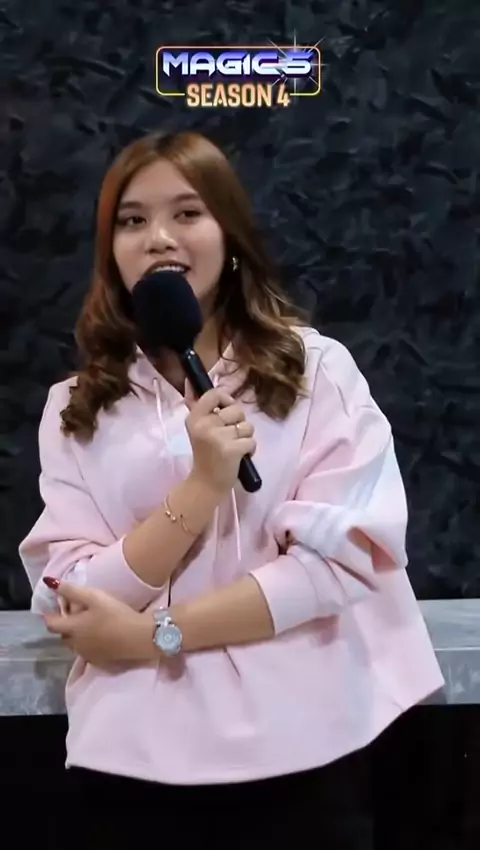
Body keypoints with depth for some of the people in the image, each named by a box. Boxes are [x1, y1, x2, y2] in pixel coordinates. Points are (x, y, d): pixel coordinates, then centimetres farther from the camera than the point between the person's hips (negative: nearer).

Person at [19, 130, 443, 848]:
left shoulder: (316, 368, -5)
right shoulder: (76, 407, 1)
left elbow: (344, 557, -12)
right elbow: (71, 602, -6)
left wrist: (153, 632, -13)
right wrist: (203, 485, -19)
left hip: (297, 747, -1)